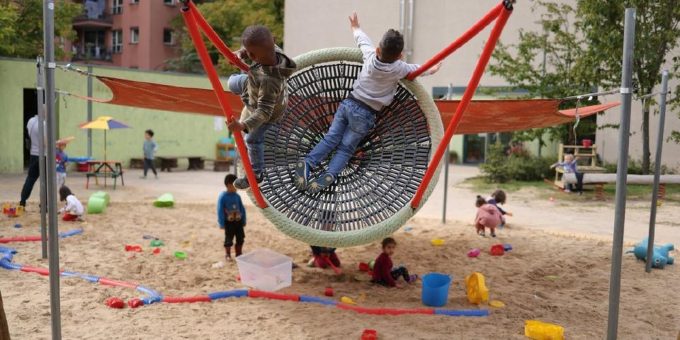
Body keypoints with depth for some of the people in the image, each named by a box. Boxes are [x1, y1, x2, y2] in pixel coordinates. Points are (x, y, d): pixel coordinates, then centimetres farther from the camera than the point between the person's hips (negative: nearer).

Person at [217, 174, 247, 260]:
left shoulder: (237, 196, 1)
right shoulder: (223, 196, -14)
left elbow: (242, 209, 9)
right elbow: (220, 211, -12)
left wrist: (244, 221, 8)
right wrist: (222, 224, -13)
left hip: (238, 221, 5)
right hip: (229, 222, -5)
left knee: (240, 239, 10)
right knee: (228, 240, 6)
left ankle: (239, 255, 25)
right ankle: (228, 255, 24)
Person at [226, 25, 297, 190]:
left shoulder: (268, 81, -48)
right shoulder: (273, 50, -29)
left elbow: (264, 111, -43)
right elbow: (252, 62, -8)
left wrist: (243, 125, -50)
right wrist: (243, 56, -26)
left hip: (269, 110, -7)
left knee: (253, 139, 16)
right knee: (233, 82, 25)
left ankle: (256, 174, 41)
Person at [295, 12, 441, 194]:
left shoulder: (371, 56, -2)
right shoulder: (399, 69, -8)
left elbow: (363, 41, 20)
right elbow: (417, 69, 13)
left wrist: (356, 28, 42)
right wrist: (431, 70, 35)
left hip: (348, 103, 3)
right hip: (365, 114, -3)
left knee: (330, 139, 4)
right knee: (346, 148, 2)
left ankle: (307, 163, -15)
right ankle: (330, 174, -19)